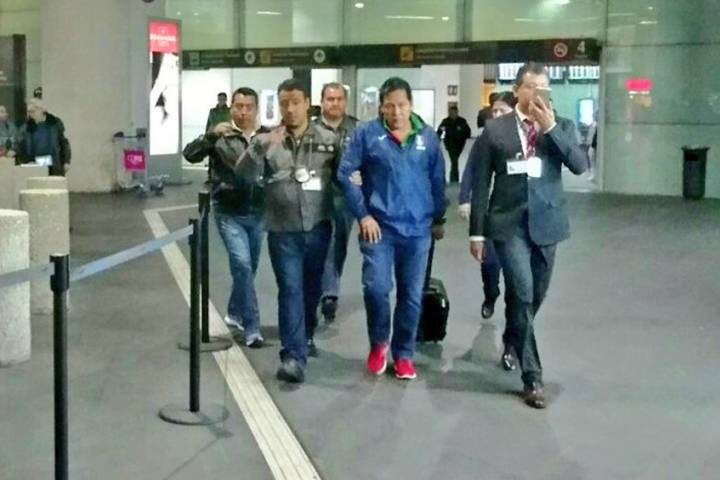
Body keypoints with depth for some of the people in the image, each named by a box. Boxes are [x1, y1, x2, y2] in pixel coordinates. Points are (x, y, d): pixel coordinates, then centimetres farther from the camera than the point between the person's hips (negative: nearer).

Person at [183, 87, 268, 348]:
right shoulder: (220, 137, -5)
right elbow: (190, 155, -16)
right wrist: (211, 135, -30)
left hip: (258, 213, 3)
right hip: (230, 214, -3)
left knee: (249, 268, 15)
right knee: (242, 266, -13)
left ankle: (235, 314, 37)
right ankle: (252, 329, -7)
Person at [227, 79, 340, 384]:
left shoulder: (328, 140, 1)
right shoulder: (266, 140, 0)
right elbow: (244, 174, -12)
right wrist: (262, 146, -26)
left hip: (318, 228, 2)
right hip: (283, 231, -2)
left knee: (312, 288, 17)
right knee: (290, 290, -6)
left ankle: (306, 336, 40)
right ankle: (293, 356, -7)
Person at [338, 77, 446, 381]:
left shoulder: (428, 137, 4)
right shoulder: (367, 134, -4)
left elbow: (437, 181, 11)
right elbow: (345, 174, -4)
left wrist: (438, 219, 13)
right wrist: (362, 215, -10)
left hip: (417, 230, 2)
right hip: (379, 227, -2)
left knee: (411, 295, 7)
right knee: (376, 287, -13)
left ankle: (403, 354, 24)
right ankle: (378, 344, 14)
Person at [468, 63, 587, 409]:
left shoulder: (561, 127, 5)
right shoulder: (495, 129, 0)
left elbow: (580, 166, -10)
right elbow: (481, 184, 1)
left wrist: (551, 128, -17)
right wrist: (477, 231, -1)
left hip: (545, 223, 3)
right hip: (509, 224, -3)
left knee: (534, 296, 15)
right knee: (522, 295, -12)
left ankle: (512, 343, 43)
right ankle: (532, 377, -6)